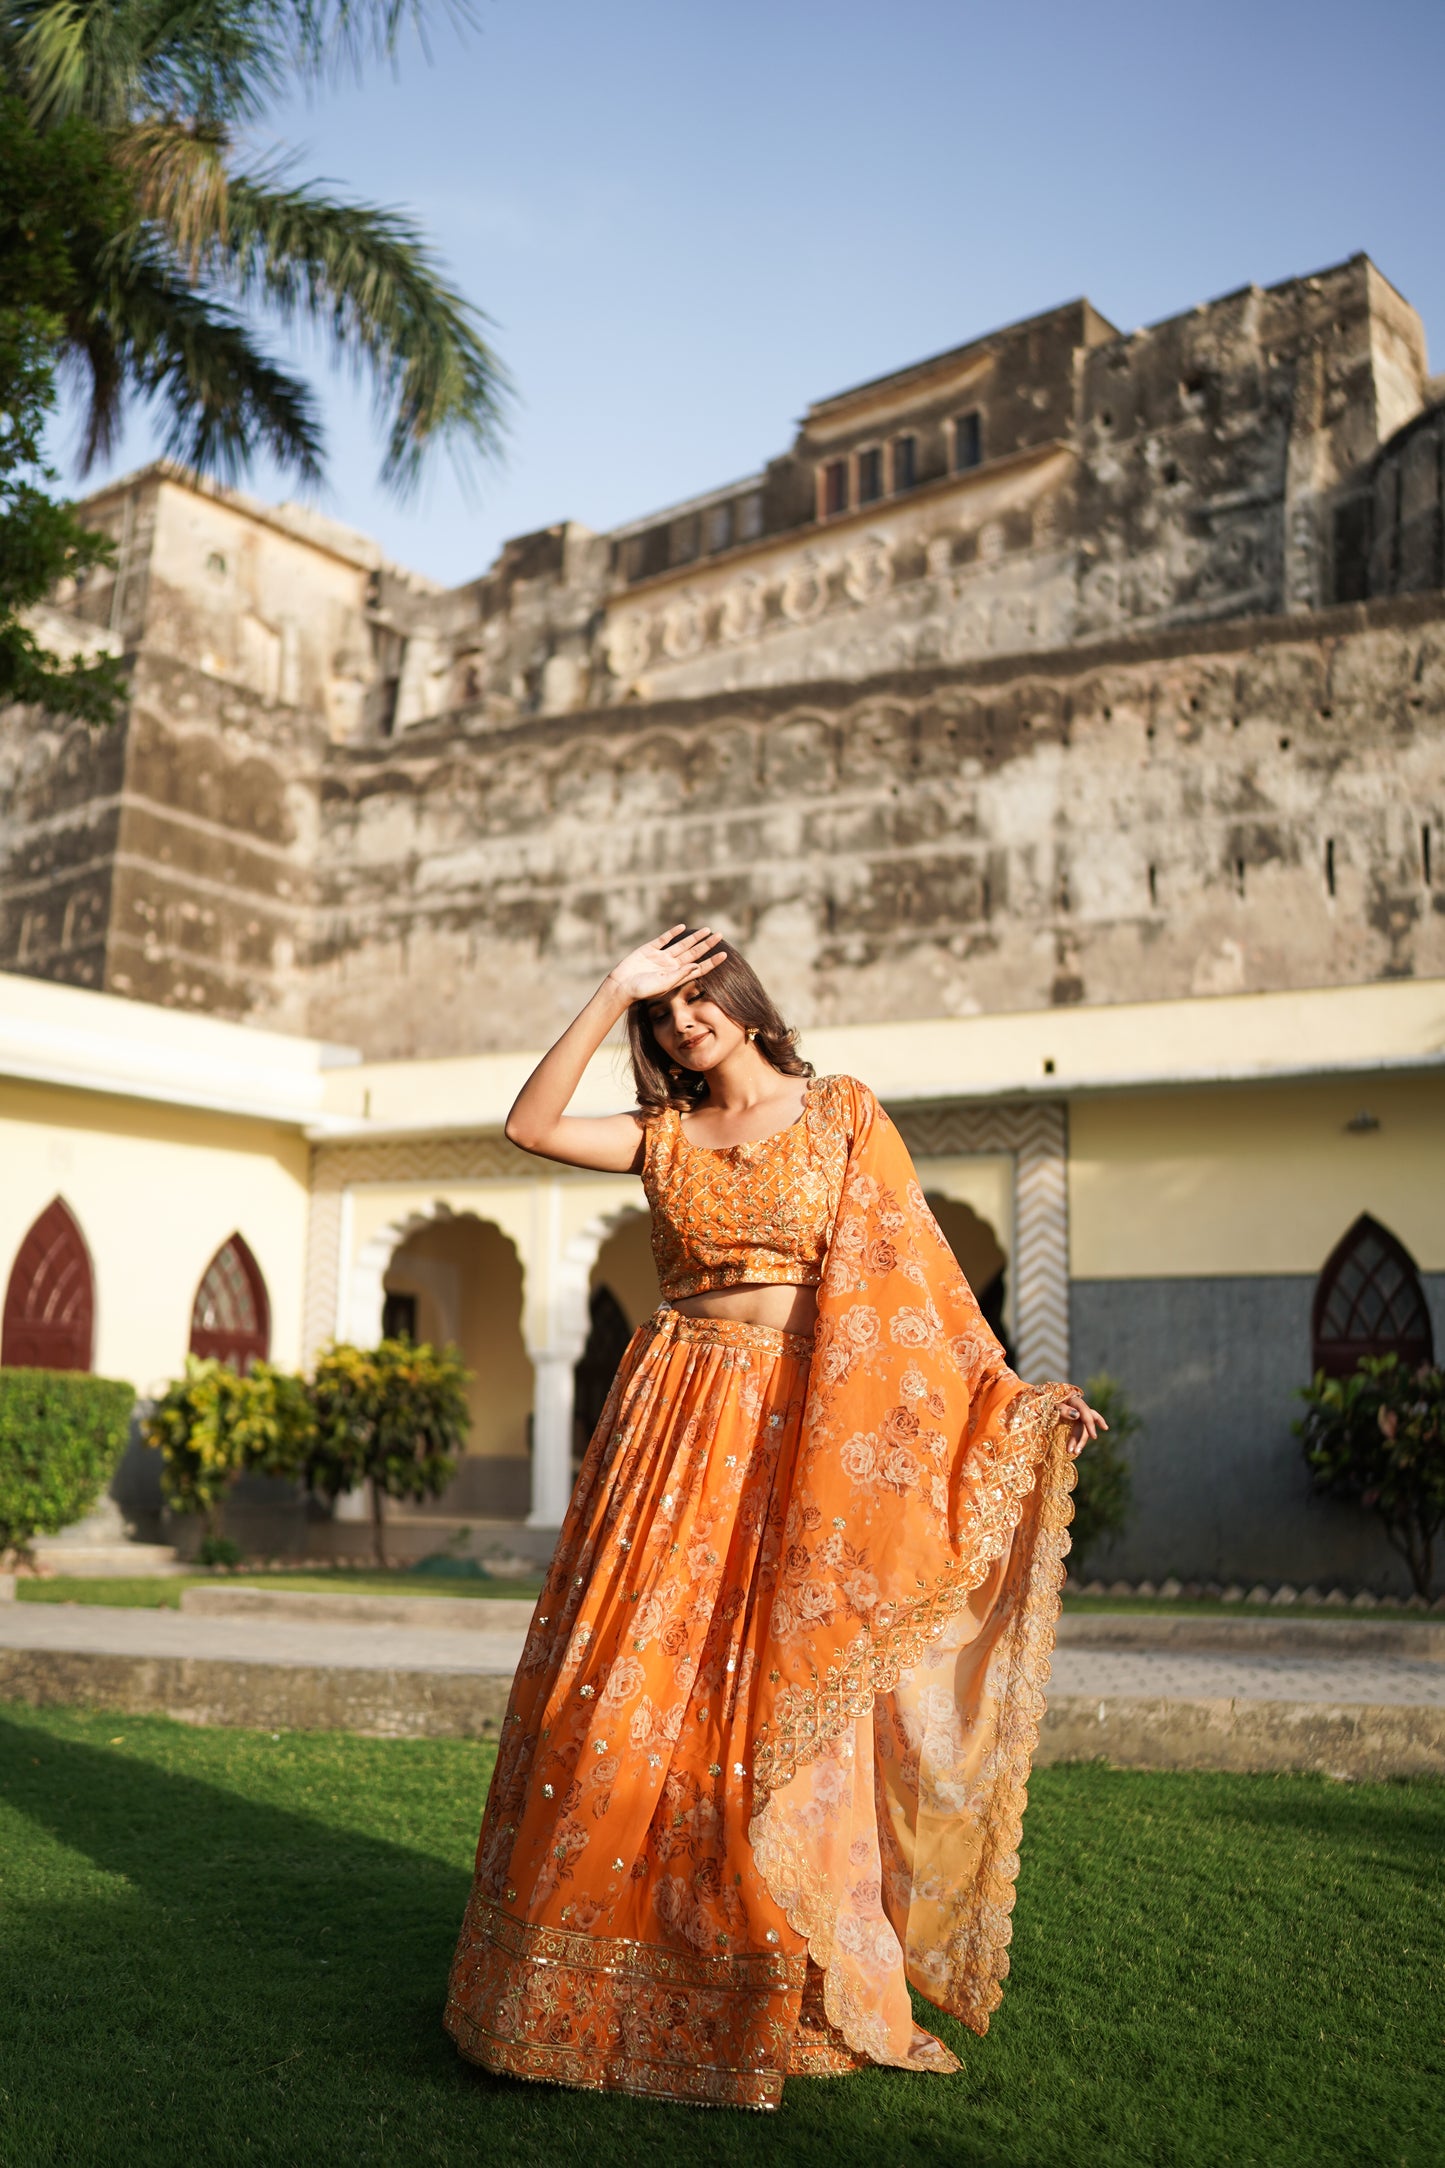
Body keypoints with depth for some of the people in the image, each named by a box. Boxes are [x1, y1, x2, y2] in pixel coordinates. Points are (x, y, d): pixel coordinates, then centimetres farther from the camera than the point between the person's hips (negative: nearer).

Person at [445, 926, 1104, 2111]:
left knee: (780, 1712, -1)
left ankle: (788, 1992, 17)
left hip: (801, 1439, -2)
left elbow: (914, 1263, 3)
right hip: (679, 1427, 3)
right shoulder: (666, 1136, 12)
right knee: (633, 1688, 1)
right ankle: (609, 1979, 17)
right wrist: (614, 993, -1)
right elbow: (530, 1124, -1)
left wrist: (1006, 1387, -3)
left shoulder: (843, 1113, 6)